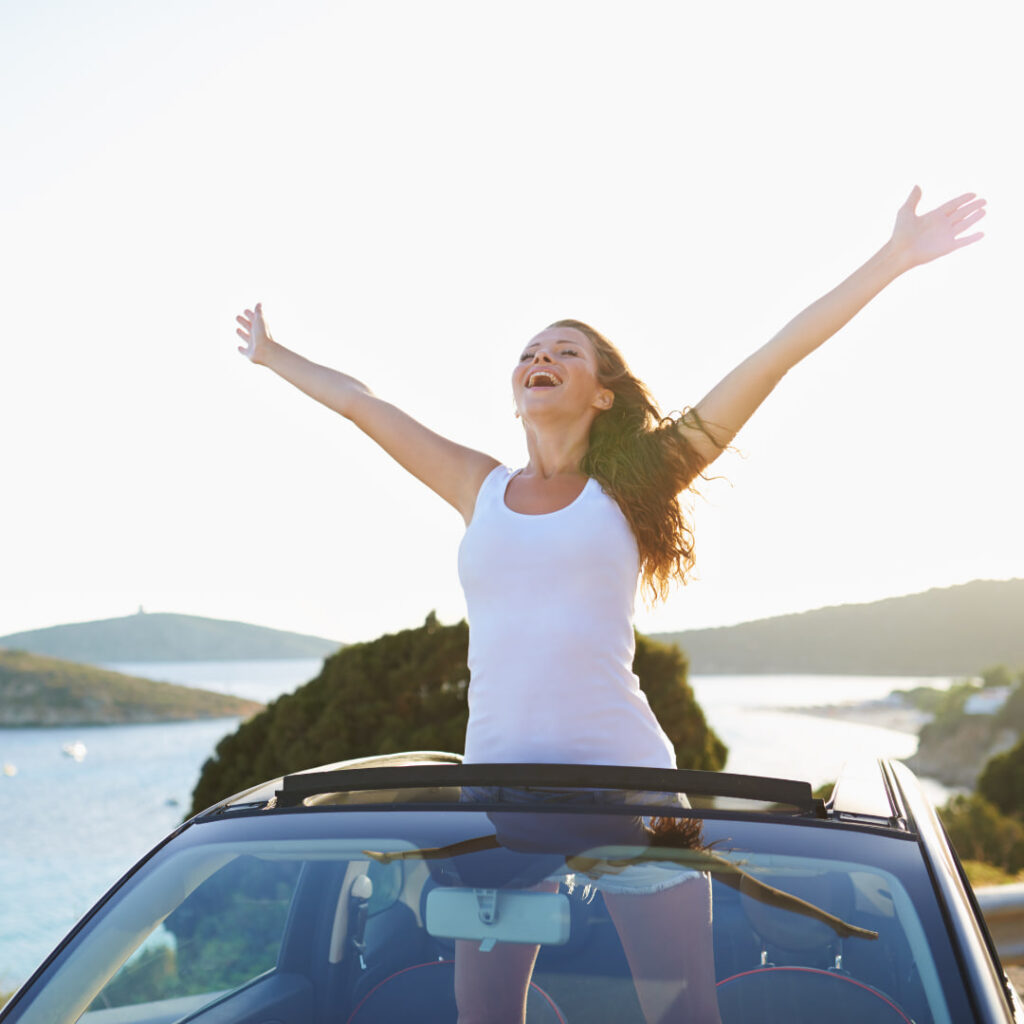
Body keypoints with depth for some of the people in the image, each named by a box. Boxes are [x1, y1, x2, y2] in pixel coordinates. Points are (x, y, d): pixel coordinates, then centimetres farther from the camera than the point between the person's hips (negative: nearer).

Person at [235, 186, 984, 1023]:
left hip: (626, 774, -3)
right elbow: (358, 401, 24)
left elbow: (774, 360, 1)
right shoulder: (481, 490, 12)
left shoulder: (627, 487, 4)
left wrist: (892, 261, 1)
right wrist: (273, 356, 36)